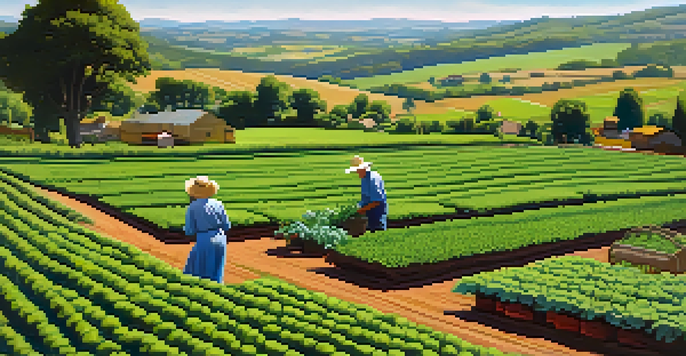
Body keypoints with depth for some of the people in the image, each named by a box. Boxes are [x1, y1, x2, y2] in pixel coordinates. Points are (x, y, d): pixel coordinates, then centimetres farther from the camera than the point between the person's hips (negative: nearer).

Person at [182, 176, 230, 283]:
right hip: (220, 241, 4)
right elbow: (227, 226, 5)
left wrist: (185, 228, 17)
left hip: (204, 241, -4)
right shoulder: (218, 204, 4)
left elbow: (189, 231, -5)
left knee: (197, 274, 7)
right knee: (216, 274, 14)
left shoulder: (192, 207, -5)